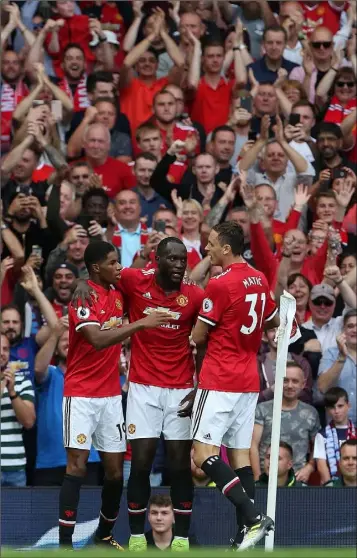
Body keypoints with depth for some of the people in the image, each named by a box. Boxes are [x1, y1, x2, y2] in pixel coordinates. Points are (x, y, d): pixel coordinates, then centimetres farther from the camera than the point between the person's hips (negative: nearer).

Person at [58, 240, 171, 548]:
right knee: (77, 464, -12)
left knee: (115, 469, 5)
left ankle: (105, 535, 21)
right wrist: (141, 323, -29)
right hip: (81, 393, -7)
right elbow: (98, 339, -26)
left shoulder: (118, 293, 9)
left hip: (111, 394, 7)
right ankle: (65, 542, -13)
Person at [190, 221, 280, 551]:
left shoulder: (220, 285, -15)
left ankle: (253, 517, -21)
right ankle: (248, 529, 5)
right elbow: (273, 322, 24)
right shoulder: (260, 280, 8)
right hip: (249, 381, 8)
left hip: (219, 381, -8)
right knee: (240, 454, 9)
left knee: (204, 453, -9)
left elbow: (198, 336, -9)